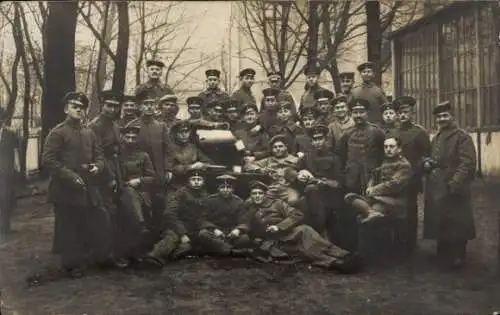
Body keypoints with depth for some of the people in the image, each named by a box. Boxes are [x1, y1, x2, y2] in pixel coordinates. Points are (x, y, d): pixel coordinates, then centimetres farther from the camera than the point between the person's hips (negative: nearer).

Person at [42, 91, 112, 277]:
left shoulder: (89, 133, 11)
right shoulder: (57, 133, -8)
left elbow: (99, 156, 16)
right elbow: (48, 160, -15)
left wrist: (97, 166, -7)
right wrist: (70, 175, -20)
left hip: (89, 189, 6)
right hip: (65, 190, -6)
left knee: (100, 223, 8)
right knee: (69, 229, 4)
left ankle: (100, 257, 27)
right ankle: (72, 264, 19)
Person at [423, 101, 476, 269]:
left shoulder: (462, 136, -8)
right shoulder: (436, 138, 18)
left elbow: (468, 163, -16)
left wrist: (454, 184, -22)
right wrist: (427, 163, 4)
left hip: (453, 189, -8)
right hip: (436, 188, 8)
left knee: (455, 224, -2)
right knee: (439, 222, 14)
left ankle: (457, 258, 10)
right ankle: (443, 255, 27)